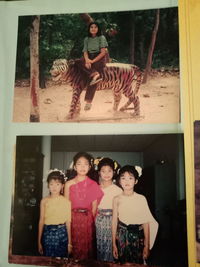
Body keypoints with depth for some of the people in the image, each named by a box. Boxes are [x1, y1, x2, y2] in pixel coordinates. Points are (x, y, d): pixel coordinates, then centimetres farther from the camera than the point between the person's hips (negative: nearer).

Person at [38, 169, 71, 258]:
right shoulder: (44, 201, 0)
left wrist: (69, 242, 3)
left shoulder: (66, 201, -4)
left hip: (61, 233, -1)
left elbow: (68, 222, 0)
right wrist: (39, 241, 6)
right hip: (47, 233, 1)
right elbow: (41, 221, 4)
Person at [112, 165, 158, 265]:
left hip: (137, 235, 0)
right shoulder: (117, 199, -2)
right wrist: (114, 244, 3)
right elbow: (114, 221, 2)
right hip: (122, 235, 1)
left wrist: (147, 245, -2)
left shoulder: (141, 199, -5)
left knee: (138, 263, 8)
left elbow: (146, 222, -3)